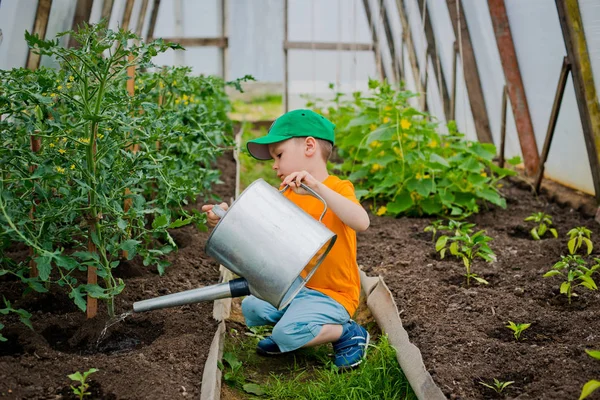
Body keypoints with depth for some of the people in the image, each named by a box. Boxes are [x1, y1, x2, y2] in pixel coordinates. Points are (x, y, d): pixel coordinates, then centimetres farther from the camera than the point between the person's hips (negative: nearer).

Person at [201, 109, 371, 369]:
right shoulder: (287, 196, 9)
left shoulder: (338, 189, -13)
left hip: (333, 295, -7)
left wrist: (317, 188, -40)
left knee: (288, 333, -25)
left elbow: (361, 223, -34)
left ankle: (349, 333, -2)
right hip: (297, 287, 7)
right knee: (251, 307, -7)